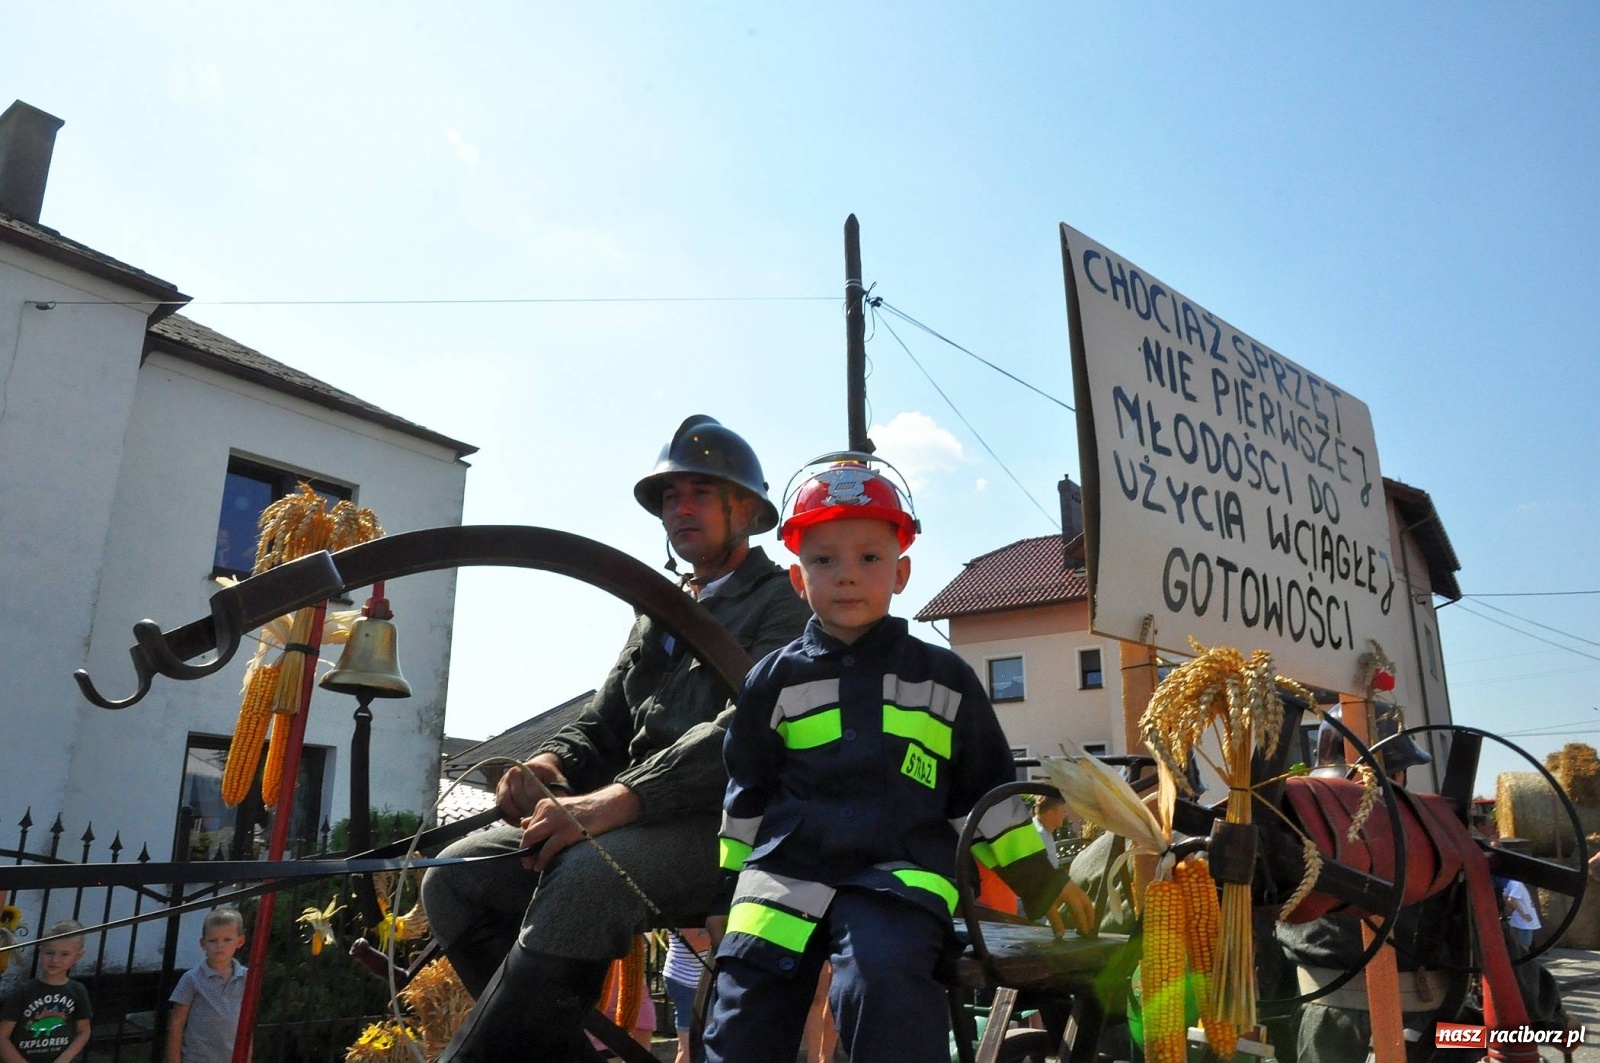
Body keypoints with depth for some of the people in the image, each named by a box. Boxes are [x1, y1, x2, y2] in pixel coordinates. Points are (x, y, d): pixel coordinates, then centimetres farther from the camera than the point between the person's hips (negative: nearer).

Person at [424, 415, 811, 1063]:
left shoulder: (782, 603, 0)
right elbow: (604, 724, 19)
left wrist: (615, 800, -30)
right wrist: (550, 764, -6)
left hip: (729, 827, -7)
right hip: (640, 820, 8)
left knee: (584, 877, -35)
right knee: (457, 878, -10)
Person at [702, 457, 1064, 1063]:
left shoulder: (944, 679, 8)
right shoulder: (775, 679, 10)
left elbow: (987, 791, 13)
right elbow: (747, 795, 17)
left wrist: (1043, 888, 11)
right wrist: (729, 891, 19)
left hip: (899, 871, -2)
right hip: (786, 872, 2)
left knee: (882, 979, -32)